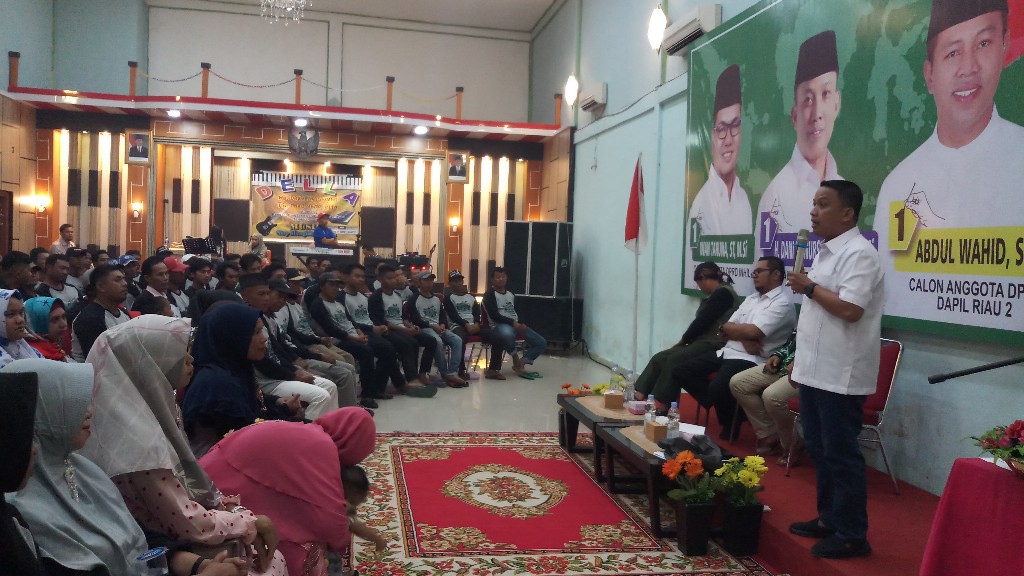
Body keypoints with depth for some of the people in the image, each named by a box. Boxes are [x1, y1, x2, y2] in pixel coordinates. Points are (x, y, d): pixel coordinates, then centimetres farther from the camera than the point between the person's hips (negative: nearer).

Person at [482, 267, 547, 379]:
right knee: (507, 334, -45)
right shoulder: (490, 294, -2)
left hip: (516, 324, 7)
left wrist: (521, 324, -3)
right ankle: (516, 360, -17)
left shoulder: (511, 294, 20)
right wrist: (512, 323, -20)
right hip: (500, 325, -7)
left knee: (541, 343, -4)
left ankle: (520, 364, -6)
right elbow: (494, 315, -13)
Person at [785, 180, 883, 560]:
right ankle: (829, 519, 29)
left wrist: (809, 287, -14)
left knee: (841, 455, -1)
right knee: (819, 451, 17)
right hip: (815, 371, 10)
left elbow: (850, 309, -27)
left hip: (840, 376, -9)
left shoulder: (859, 254, -15)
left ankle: (852, 535, 11)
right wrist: (801, 359, 19)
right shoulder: (826, 253, 15)